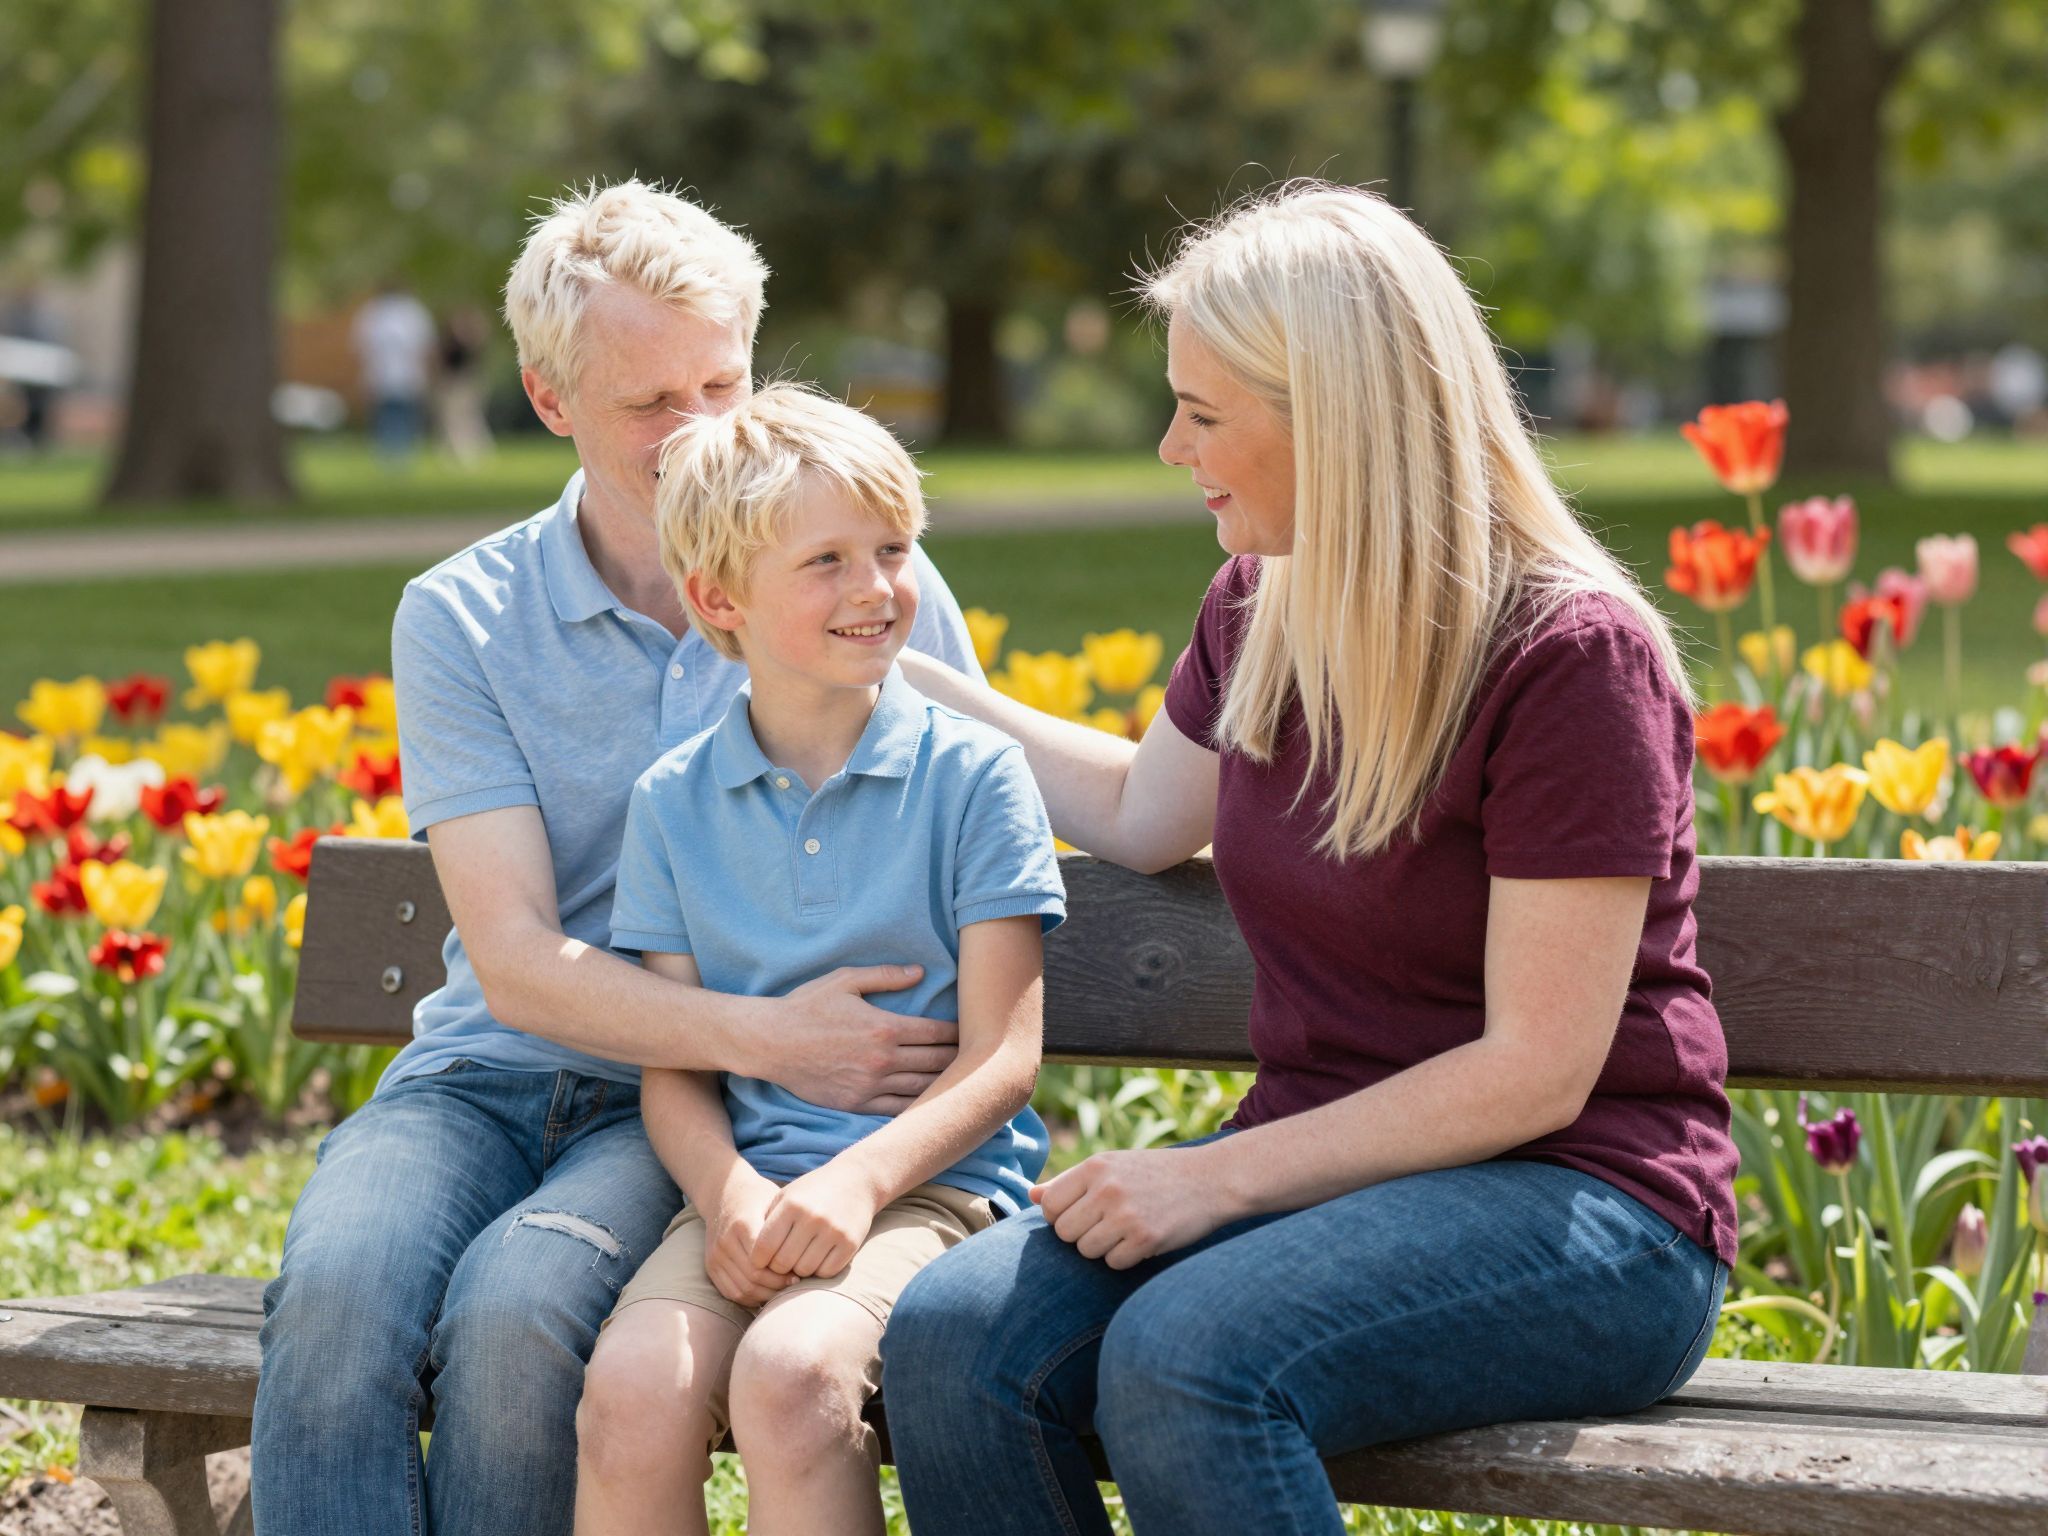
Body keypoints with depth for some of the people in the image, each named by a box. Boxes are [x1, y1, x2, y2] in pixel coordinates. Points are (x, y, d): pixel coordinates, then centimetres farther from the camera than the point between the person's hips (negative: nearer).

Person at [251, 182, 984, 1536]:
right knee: (336, 1295, -32)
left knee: (516, 1305, -33)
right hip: (486, 1075, 1)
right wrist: (764, 1038, -22)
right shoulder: (462, 619, 3)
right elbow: (518, 960, -5)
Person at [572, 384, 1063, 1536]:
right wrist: (729, 1188, -13)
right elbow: (673, 1071, 9)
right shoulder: (675, 802, 11)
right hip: (749, 1182, 3)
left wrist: (859, 1177, -19)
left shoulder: (972, 773, 2)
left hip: (932, 1177, -3)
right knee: (632, 1385, -28)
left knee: (789, 1372, -34)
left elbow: (1002, 1060, -2)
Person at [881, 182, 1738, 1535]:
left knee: (1182, 1361, -35)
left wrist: (1221, 1175, -19)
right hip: (1327, 1172, 7)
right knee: (955, 1337, -21)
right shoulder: (1258, 611, 8)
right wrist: (904, 675, 30)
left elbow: (1534, 1071, -17)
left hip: (1577, 1213, -7)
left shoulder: (1572, 655, -15)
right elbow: (1141, 817, 31)